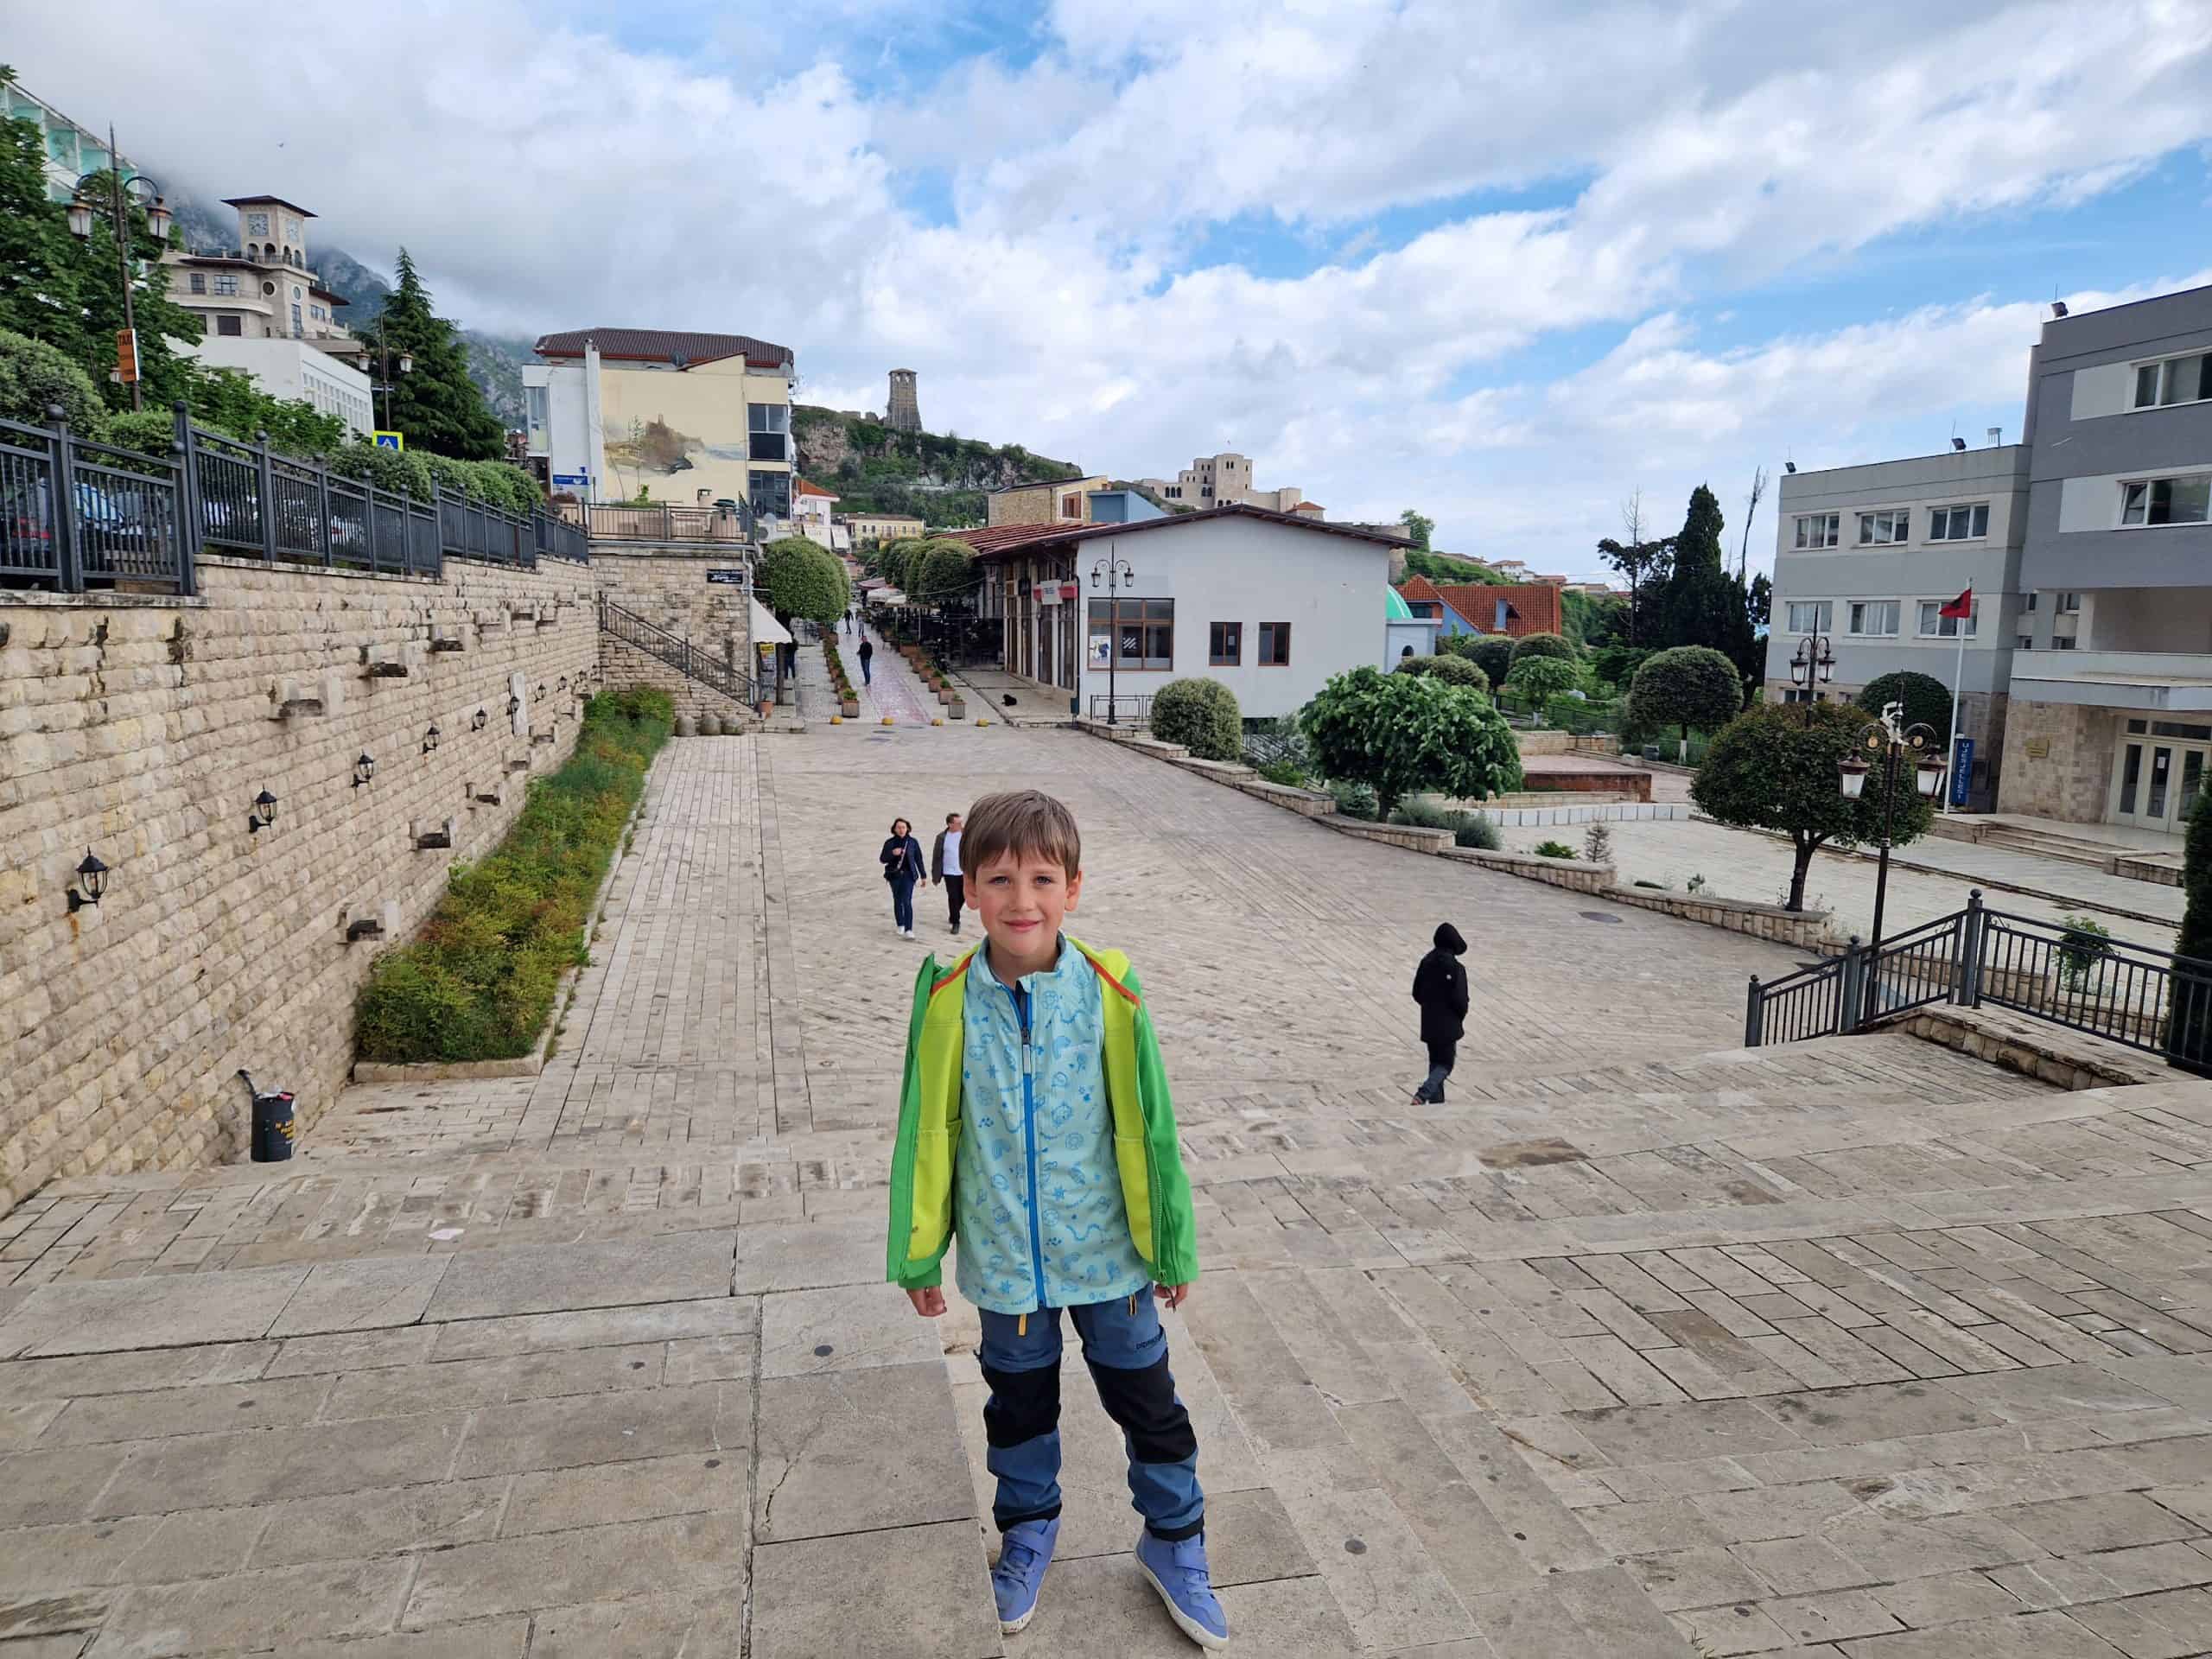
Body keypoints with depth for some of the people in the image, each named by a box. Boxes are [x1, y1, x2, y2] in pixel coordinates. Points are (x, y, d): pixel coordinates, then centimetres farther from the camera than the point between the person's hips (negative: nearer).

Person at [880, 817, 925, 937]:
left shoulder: (913, 842, 0)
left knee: (907, 901, -12)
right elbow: (883, 859, 0)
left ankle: (908, 929, -14)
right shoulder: (889, 843, 1)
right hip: (894, 875, 2)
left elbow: (918, 859, 6)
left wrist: (923, 876, 7)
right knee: (897, 901, 11)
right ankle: (900, 925, 29)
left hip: (908, 875, -2)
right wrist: (892, 853, -19)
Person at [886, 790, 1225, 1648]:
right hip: (1004, 1256, 1)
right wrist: (919, 1254, 3)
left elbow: (1148, 1127, -7)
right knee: (1019, 1404, 23)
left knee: (1148, 1401, 15)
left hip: (1108, 1251, -1)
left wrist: (1175, 1247, 0)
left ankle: (1174, 1543, 41)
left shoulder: (1109, 994, -16)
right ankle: (1028, 1531, 49)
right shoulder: (949, 1001, -15)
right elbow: (925, 1132, -4)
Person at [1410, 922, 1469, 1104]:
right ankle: (1423, 1094, -15)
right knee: (1445, 1064, 4)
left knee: (1435, 1061, 19)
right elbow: (1460, 999, -18)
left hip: (1429, 1023, 6)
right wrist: (1461, 1016, 2)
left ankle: (1435, 1099, 22)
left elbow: (1417, 994, 4)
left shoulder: (1426, 962, -1)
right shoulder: (1455, 968, -18)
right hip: (1448, 1025, -6)